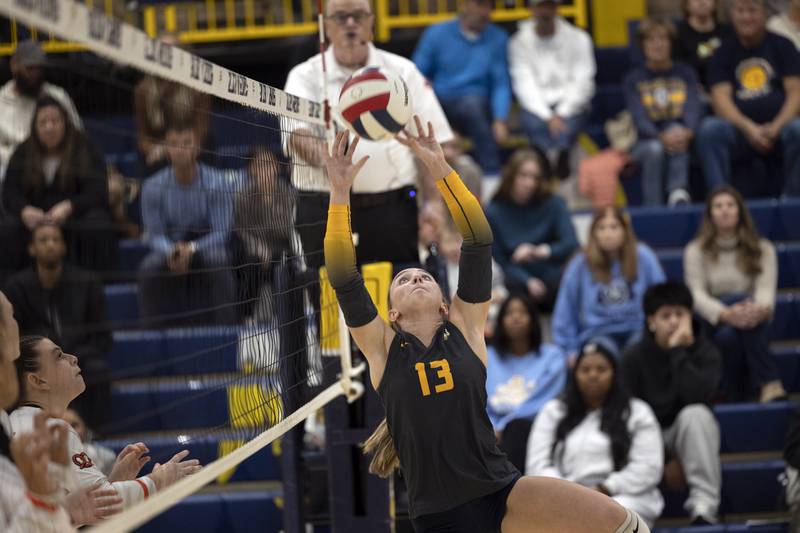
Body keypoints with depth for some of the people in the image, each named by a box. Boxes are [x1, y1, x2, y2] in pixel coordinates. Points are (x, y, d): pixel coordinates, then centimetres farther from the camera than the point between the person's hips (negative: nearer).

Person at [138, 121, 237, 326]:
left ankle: (223, 325, -31)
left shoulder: (218, 183, -14)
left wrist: (192, 248, -34)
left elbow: (221, 232, -16)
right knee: (148, 268, -30)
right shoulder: (153, 187, -9)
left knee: (217, 262, -36)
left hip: (206, 247, -1)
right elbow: (155, 234, -7)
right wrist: (171, 251, -30)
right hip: (170, 249, 2)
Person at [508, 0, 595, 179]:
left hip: (570, 105, 1)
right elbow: (524, 85, -4)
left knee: (568, 123, -35)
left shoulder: (578, 38, 6)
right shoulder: (519, 41, 7)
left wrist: (561, 114, -16)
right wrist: (548, 117, -18)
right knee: (533, 123, -35)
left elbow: (582, 83, -1)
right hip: (537, 106, -1)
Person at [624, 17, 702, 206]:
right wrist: (662, 137, -29)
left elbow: (694, 108, -4)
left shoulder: (685, 73, 13)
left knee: (677, 129, -34)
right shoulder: (634, 79, 8)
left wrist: (687, 132, -29)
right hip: (646, 142, 0)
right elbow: (639, 118, -7)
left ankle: (678, 191, -50)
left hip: (682, 141, 0)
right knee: (655, 149, -36)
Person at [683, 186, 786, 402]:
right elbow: (697, 295, -10)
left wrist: (762, 308, -37)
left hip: (753, 330, 1)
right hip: (713, 328, 0)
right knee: (727, 335, -37)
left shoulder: (762, 249, 6)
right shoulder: (696, 251, 4)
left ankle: (768, 385, -43)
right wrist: (726, 314, -32)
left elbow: (766, 288, -10)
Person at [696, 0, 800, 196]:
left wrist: (776, 127, -17)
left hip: (778, 125, -1)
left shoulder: (782, 46, 11)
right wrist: (748, 128, -20)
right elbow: (720, 98, -1)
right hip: (740, 129, 1)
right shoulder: (724, 53, 12)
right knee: (710, 128, -30)